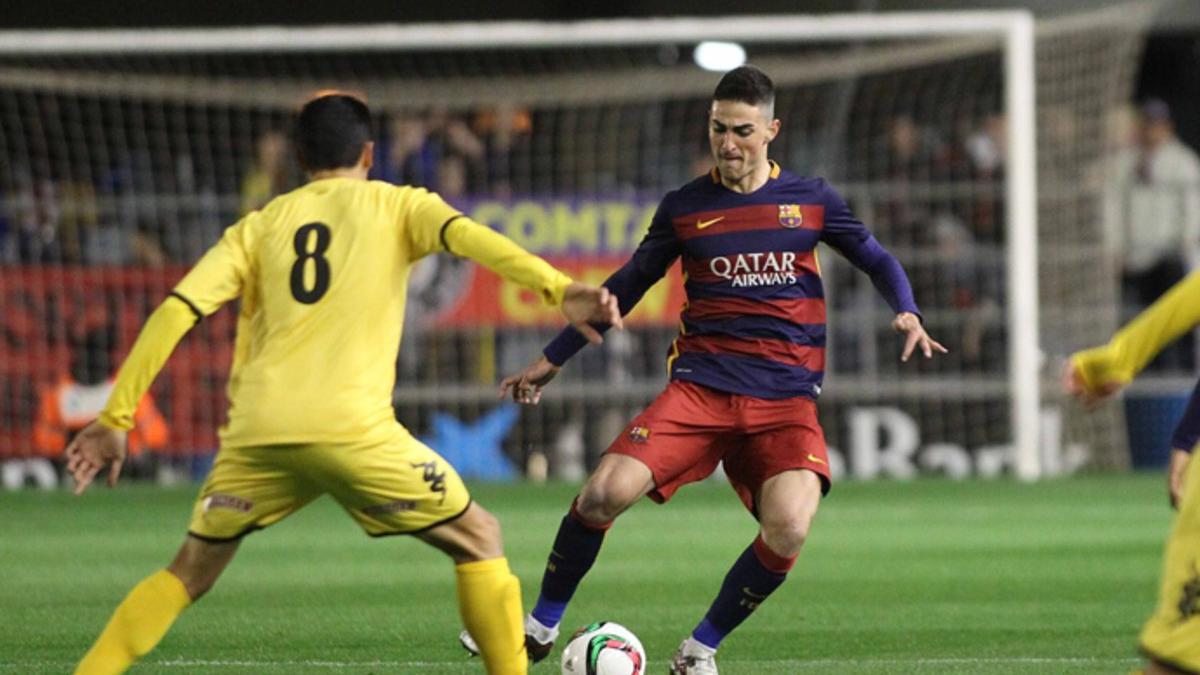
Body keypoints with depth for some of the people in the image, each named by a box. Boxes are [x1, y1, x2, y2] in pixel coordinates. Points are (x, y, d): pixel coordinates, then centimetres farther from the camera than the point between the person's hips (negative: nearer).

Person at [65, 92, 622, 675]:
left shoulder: (258, 227, 19)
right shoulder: (395, 206, 12)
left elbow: (177, 311, 9)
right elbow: (465, 235, -8)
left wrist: (115, 419, 9)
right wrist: (559, 289, -21)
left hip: (254, 433, 3)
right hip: (351, 428, -3)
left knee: (189, 575, 21)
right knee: (478, 538, 14)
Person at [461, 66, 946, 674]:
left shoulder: (810, 200, 7)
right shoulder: (684, 208, 8)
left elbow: (877, 260, 19)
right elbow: (625, 288, 18)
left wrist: (907, 313, -2)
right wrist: (553, 359, 19)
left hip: (785, 399, 0)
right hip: (699, 387, 0)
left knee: (787, 532, -24)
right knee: (604, 493, -20)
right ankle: (542, 625, 3)